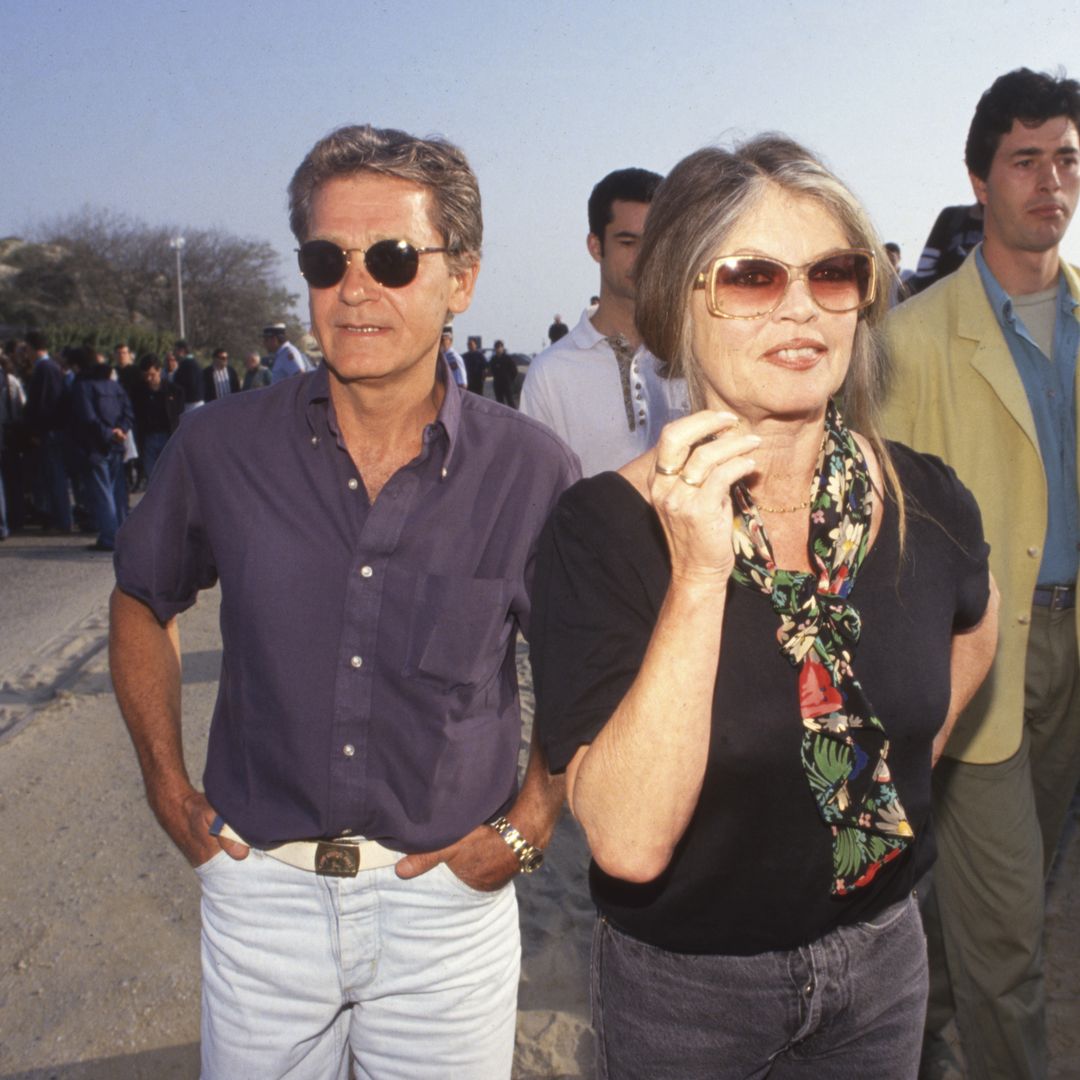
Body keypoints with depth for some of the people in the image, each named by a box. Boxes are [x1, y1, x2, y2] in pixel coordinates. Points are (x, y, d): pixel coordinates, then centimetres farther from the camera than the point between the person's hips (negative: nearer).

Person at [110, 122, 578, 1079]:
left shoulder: (532, 472, -11)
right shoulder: (222, 448, -7)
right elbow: (143, 603, 10)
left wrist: (527, 827, -4)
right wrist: (168, 782, 5)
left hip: (447, 897, -1)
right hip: (259, 886, 2)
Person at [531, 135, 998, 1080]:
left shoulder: (925, 500, -10)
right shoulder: (606, 529, -22)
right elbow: (629, 843, -29)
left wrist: (896, 777, 6)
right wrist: (698, 576, -35)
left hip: (881, 957, 4)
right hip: (683, 985, -3)